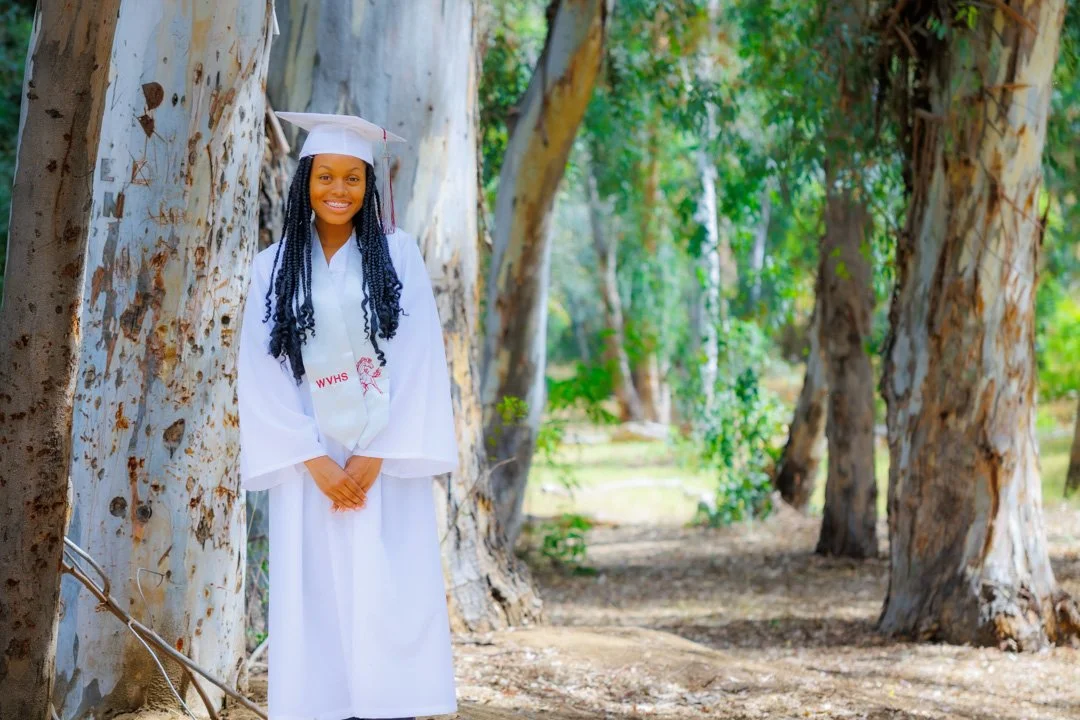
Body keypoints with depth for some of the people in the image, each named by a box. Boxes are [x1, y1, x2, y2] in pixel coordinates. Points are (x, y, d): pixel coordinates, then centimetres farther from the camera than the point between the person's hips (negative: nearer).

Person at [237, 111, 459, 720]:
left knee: (387, 598, -7)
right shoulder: (275, 267, 7)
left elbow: (417, 357, -2)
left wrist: (373, 457, -9)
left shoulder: (397, 253, 4)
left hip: (385, 458, -1)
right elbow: (263, 373, 2)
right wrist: (317, 462, -8)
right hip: (309, 460, 1)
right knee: (316, 598, -3)